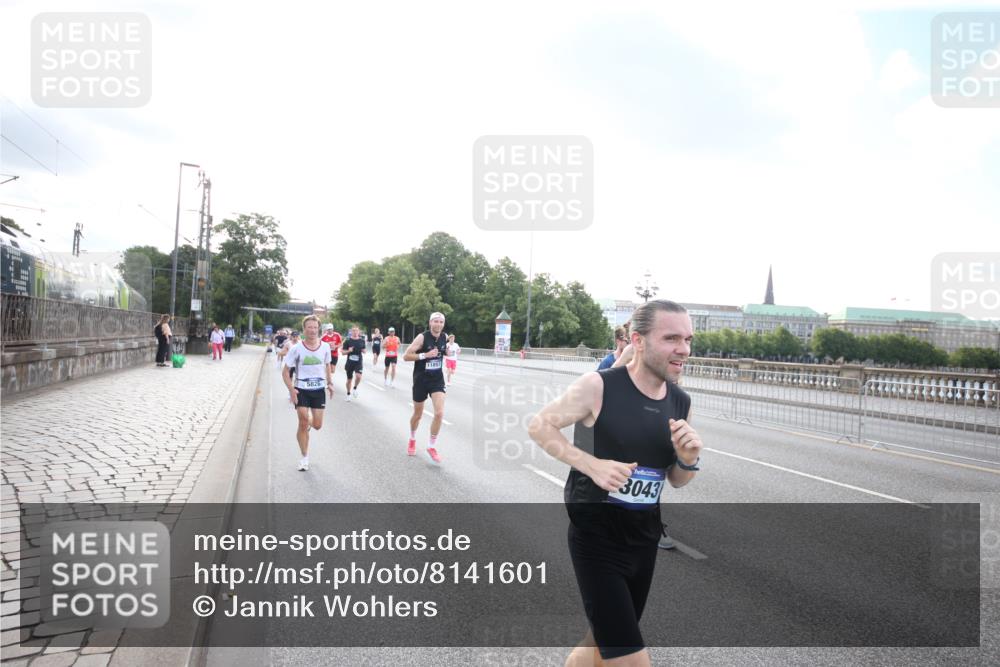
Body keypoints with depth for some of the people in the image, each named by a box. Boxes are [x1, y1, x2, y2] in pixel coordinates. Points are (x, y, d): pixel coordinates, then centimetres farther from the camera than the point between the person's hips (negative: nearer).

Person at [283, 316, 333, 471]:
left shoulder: (325, 347, -4)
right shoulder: (296, 348, -11)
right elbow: (285, 372, -6)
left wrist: (330, 383, 7)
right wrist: (291, 389, -19)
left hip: (319, 390, 2)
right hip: (301, 390, -2)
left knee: (317, 425, 4)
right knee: (303, 424, -5)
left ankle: (308, 421, 43)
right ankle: (304, 457, 13)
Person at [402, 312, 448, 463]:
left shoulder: (445, 337, -1)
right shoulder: (422, 337, -17)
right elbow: (405, 356, -19)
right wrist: (425, 355, -27)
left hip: (437, 379, 3)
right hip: (421, 379, -3)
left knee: (439, 413, -14)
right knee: (418, 415, 12)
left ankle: (432, 446, 3)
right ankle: (412, 440, 41)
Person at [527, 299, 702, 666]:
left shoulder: (681, 403, 0)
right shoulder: (598, 386, -18)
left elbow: (676, 480, 11)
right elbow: (539, 425, -10)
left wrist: (688, 460, -12)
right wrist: (591, 464, -23)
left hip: (644, 540, 6)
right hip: (596, 538, -6)